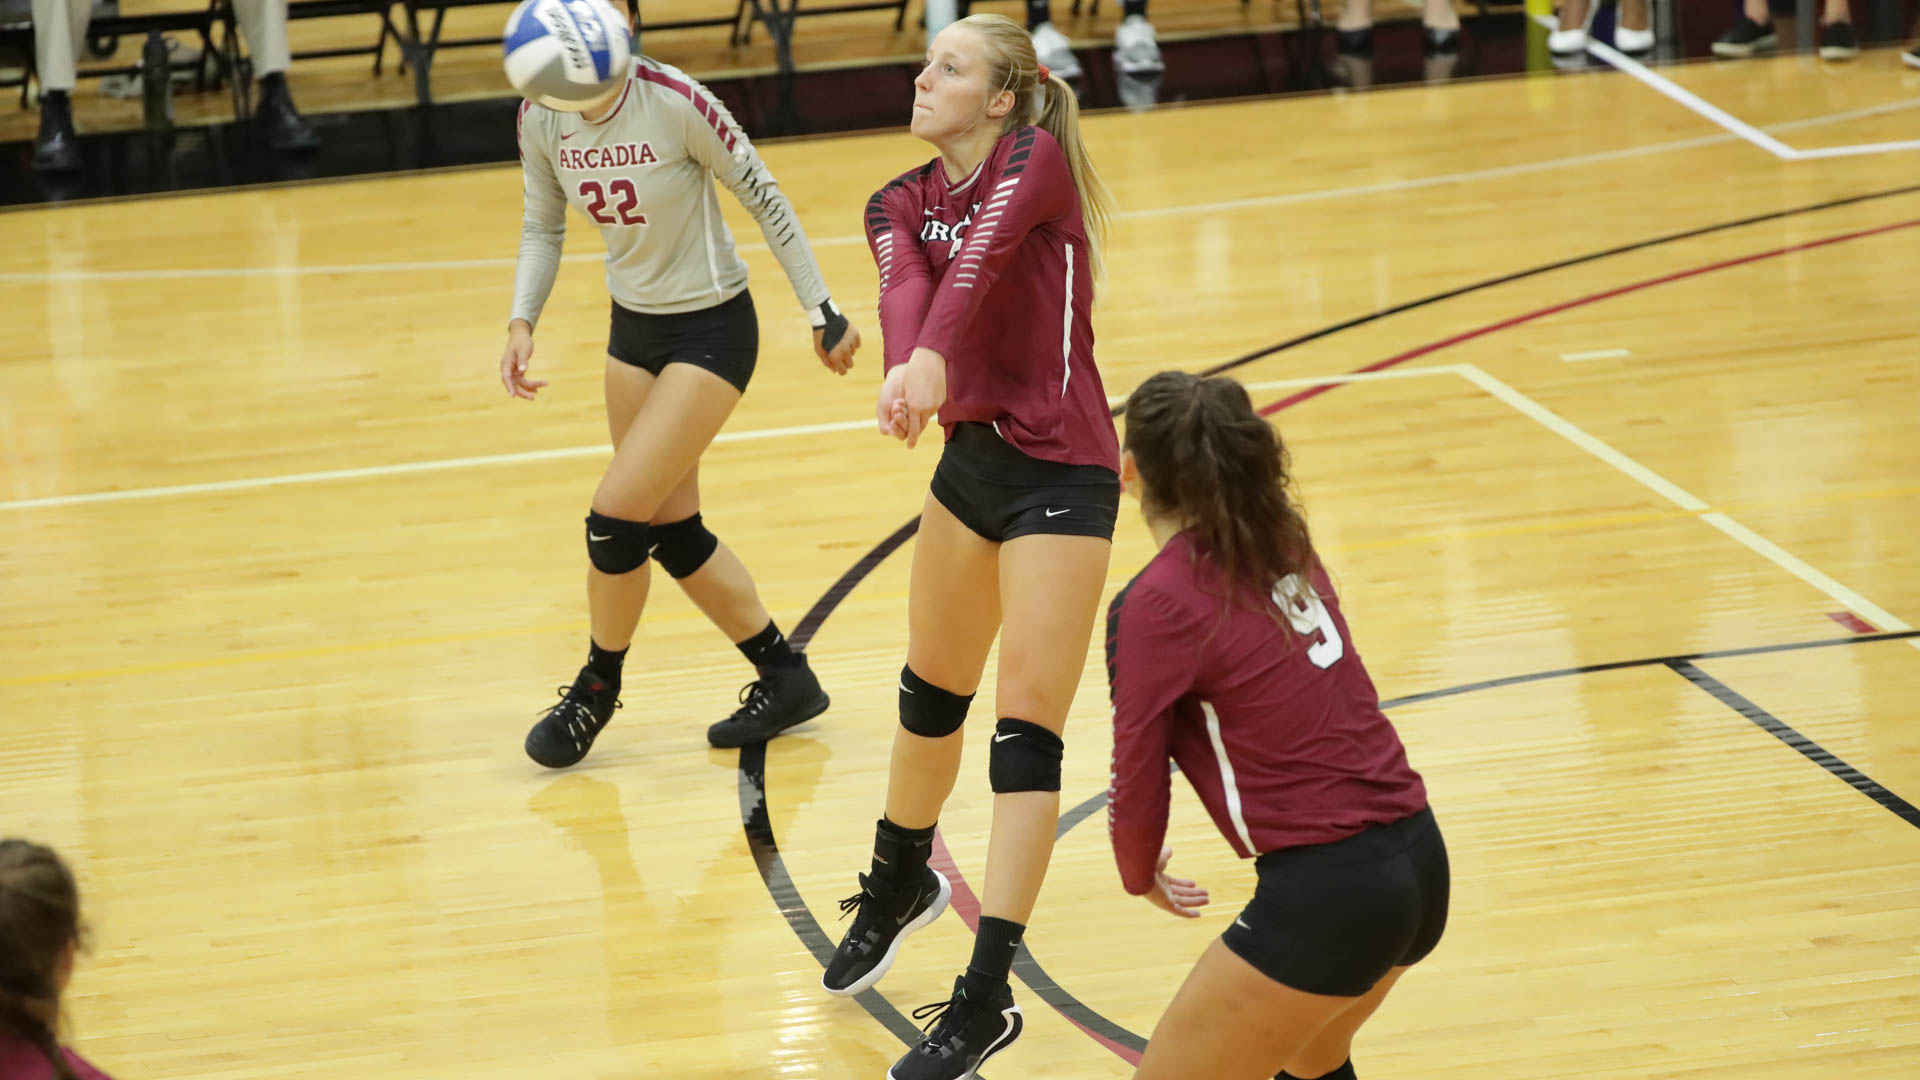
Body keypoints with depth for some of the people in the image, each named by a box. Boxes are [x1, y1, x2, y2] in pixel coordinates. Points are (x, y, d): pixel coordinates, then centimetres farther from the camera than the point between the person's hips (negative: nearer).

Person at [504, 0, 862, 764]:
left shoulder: (675, 103, -24)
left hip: (711, 331, -7)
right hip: (634, 327, 7)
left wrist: (822, 313, -9)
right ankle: (786, 678, 27)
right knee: (671, 531, 10)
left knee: (616, 516, -11)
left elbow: (765, 201, -14)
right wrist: (521, 322, -7)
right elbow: (543, 227, 8)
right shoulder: (541, 117, -8)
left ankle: (597, 687, 13)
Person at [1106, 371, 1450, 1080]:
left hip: (1327, 892, -8)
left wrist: (1142, 875, 16)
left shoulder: (1156, 604, -11)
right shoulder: (1285, 549, 8)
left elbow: (1138, 777, -3)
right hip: (1420, 861, 8)